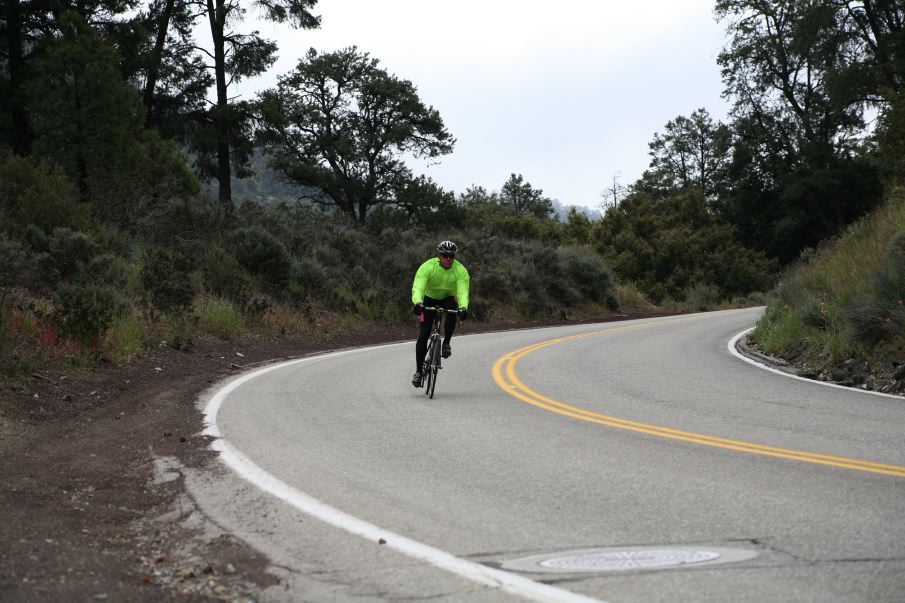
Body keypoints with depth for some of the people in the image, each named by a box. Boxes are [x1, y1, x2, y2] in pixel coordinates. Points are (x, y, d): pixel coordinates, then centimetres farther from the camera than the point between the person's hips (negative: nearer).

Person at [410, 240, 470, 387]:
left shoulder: (460, 270, -23)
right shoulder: (427, 267, -27)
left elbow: (463, 292, -33)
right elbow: (418, 288, -37)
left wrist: (463, 307, -53)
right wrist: (418, 303, -58)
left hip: (448, 298, 1)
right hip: (429, 299, -1)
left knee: (452, 312, -36)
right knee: (423, 335, -12)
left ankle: (446, 343, -13)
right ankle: (418, 371, -1)